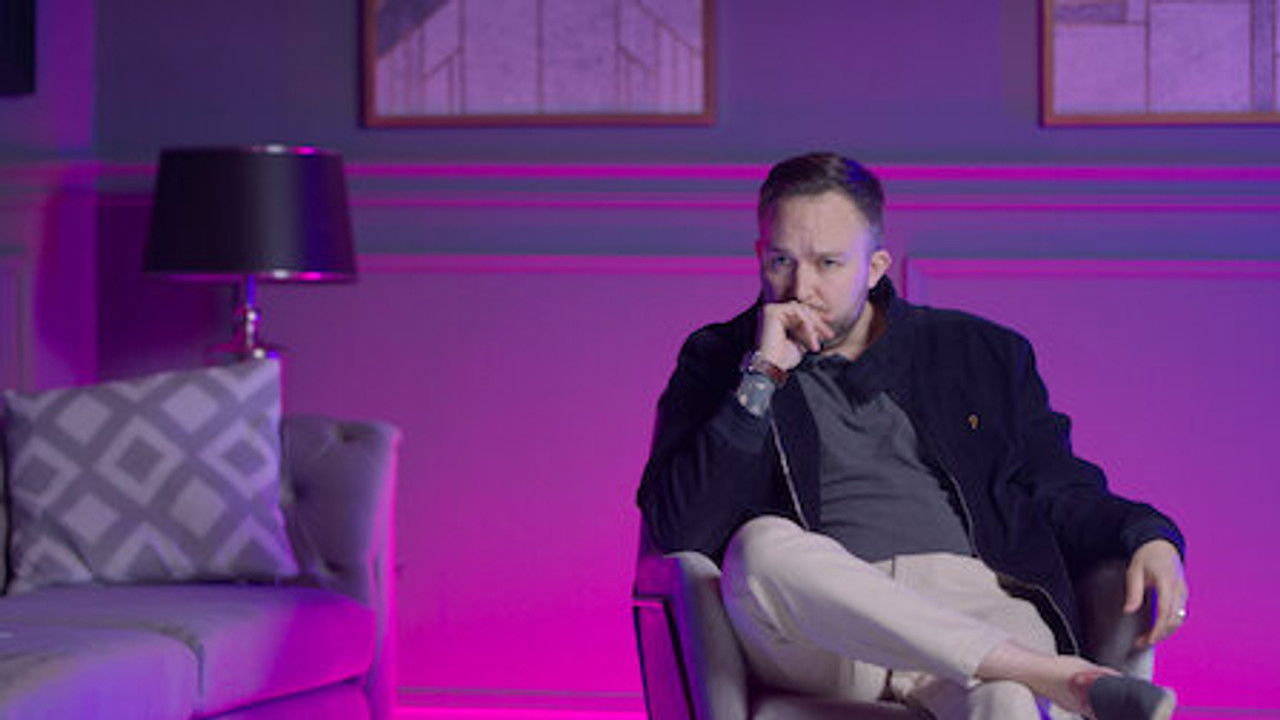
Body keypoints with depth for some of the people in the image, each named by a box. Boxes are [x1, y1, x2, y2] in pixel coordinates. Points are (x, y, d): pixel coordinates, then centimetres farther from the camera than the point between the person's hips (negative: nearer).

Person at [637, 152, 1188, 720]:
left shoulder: (979, 352, 23)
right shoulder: (719, 361, 17)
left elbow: (1062, 495, 24)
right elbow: (675, 529, 2)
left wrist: (1149, 540, 2)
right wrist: (763, 375, -3)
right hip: (819, 642, 0)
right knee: (765, 544, -37)